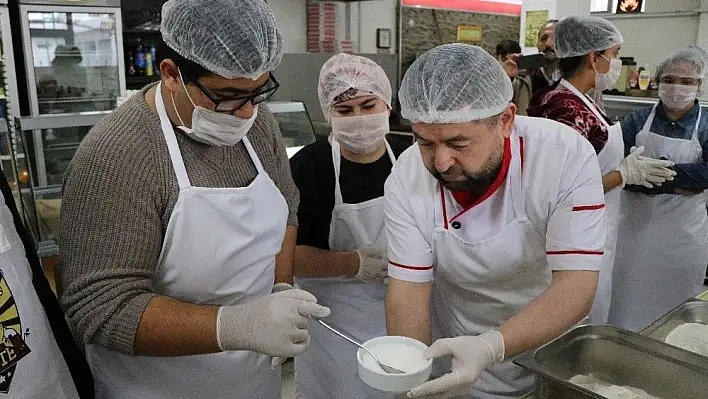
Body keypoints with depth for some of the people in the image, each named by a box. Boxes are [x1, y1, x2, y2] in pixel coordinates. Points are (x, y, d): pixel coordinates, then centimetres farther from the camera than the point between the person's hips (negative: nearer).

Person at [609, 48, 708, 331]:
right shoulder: (638, 120, 2)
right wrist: (676, 184, -18)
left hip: (683, 231, 0)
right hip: (636, 223, 0)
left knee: (675, 300, 12)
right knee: (626, 299, 9)